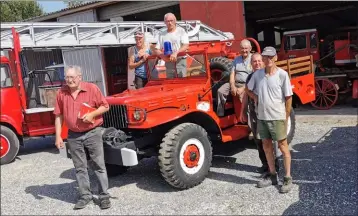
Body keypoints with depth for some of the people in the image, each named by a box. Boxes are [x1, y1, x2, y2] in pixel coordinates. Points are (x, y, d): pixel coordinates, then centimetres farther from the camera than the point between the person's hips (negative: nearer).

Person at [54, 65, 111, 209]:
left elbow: (105, 106, -2)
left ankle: (104, 196, 13)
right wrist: (58, 136, 1)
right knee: (80, 168, 11)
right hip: (73, 136, 3)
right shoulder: (62, 93, 1)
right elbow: (59, 116, 6)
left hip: (93, 133, -3)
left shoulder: (92, 88, -8)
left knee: (99, 166, 3)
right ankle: (85, 196, 23)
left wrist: (92, 114, -18)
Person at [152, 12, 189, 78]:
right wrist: (162, 55, -10)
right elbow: (156, 49, 12)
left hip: (180, 61, -3)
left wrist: (176, 53, -22)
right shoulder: (162, 35, 14)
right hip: (168, 63, 3)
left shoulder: (181, 31, 5)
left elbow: (186, 46, -6)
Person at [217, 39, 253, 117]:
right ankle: (220, 115, -7)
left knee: (243, 96, -35)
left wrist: (243, 88, -17)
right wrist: (232, 86, -7)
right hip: (235, 83, 6)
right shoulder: (236, 59, 16)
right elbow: (232, 74, 11)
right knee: (221, 91, -13)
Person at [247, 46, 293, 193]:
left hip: (277, 117, -5)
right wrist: (256, 99, 5)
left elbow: (288, 97, -7)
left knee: (283, 146, 3)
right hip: (261, 117, 5)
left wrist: (286, 118, -6)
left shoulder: (282, 74, -9)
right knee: (266, 146, 13)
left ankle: (287, 178, 12)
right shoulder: (257, 74, 3)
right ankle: (272, 175, 28)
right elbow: (249, 89, 20)